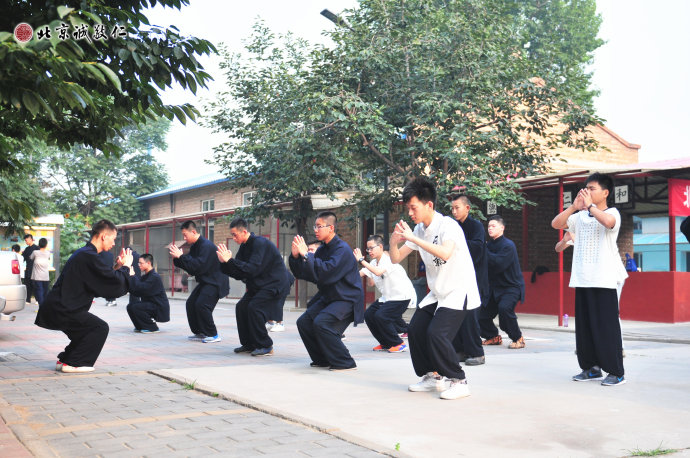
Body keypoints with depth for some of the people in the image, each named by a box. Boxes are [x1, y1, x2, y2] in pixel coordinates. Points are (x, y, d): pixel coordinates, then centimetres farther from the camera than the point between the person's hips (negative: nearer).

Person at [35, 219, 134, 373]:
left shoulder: (83, 254, 17)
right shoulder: (89, 257, -17)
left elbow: (101, 283, 21)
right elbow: (115, 283, -18)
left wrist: (117, 268, 13)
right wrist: (125, 267, 0)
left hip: (55, 308, 10)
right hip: (60, 311, -10)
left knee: (88, 328, 24)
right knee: (101, 328, -6)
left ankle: (64, 360, 26)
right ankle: (73, 363, -3)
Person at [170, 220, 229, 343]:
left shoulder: (206, 245, -21)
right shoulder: (194, 246, 10)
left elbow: (199, 265, -30)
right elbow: (190, 265, 11)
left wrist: (181, 256, -26)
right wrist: (176, 258, -4)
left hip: (215, 282, -10)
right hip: (205, 281, 10)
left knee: (201, 304, -20)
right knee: (191, 303, 5)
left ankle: (213, 335, -8)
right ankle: (199, 333, 14)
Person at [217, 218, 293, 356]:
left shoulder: (260, 243, -20)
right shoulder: (244, 246, 7)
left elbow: (252, 269, -30)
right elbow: (238, 274, 5)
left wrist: (230, 260, -30)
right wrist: (224, 263, -11)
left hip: (275, 284, -9)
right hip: (258, 285, 9)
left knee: (254, 308, -22)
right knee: (241, 307, 0)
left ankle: (265, 346, -11)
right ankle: (249, 344, 10)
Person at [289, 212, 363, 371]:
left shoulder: (342, 249, -18)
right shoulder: (323, 249, 8)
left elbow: (326, 273, -32)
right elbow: (303, 274, 9)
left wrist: (306, 254, -28)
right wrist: (295, 256, -7)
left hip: (347, 300, -9)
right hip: (328, 298, 9)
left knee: (321, 323, -25)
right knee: (304, 322, 1)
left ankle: (345, 363, -13)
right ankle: (322, 359, 15)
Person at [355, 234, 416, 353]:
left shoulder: (388, 259, -18)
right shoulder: (373, 263, 9)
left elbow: (378, 272, -37)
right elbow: (371, 283, 6)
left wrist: (361, 260, -34)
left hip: (402, 296, -9)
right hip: (387, 297, 9)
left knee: (381, 316, -22)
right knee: (368, 314, -1)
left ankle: (398, 344, -5)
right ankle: (386, 344, 13)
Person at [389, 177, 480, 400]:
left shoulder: (447, 225, -18)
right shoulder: (419, 230, 6)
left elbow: (445, 253, -38)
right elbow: (396, 259, 8)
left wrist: (413, 238, -36)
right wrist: (394, 241, -14)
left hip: (459, 291, -8)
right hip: (437, 293, 8)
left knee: (436, 333, -21)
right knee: (415, 330, 1)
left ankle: (458, 381, -6)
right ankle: (432, 376, 17)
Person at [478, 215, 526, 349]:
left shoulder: (508, 245, -14)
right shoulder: (489, 244, 9)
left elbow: (499, 263, -28)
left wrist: (485, 251, -23)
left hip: (512, 287, -8)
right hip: (495, 287, 8)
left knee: (504, 308, -32)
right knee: (482, 314, 3)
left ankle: (518, 339, -15)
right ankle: (494, 337, 29)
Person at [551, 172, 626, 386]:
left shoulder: (612, 213, -2)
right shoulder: (580, 216, 14)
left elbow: (608, 221, -26)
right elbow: (556, 224, 4)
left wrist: (589, 206, -17)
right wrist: (574, 206, -6)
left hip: (604, 281, -6)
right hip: (582, 280, 6)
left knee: (607, 326, -5)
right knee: (584, 326, 9)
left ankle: (616, 371, 1)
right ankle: (591, 368, 18)